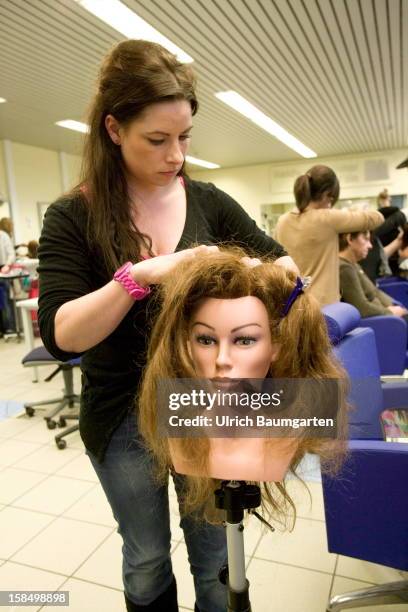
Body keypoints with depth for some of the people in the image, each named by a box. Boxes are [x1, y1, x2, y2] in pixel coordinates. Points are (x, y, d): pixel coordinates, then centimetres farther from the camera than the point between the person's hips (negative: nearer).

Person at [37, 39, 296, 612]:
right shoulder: (73, 217, -10)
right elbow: (60, 335, -18)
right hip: (123, 416, -1)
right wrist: (139, 275, -32)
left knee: (215, 552, 20)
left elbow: (281, 261, 4)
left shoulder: (208, 201, -4)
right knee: (147, 560, 22)